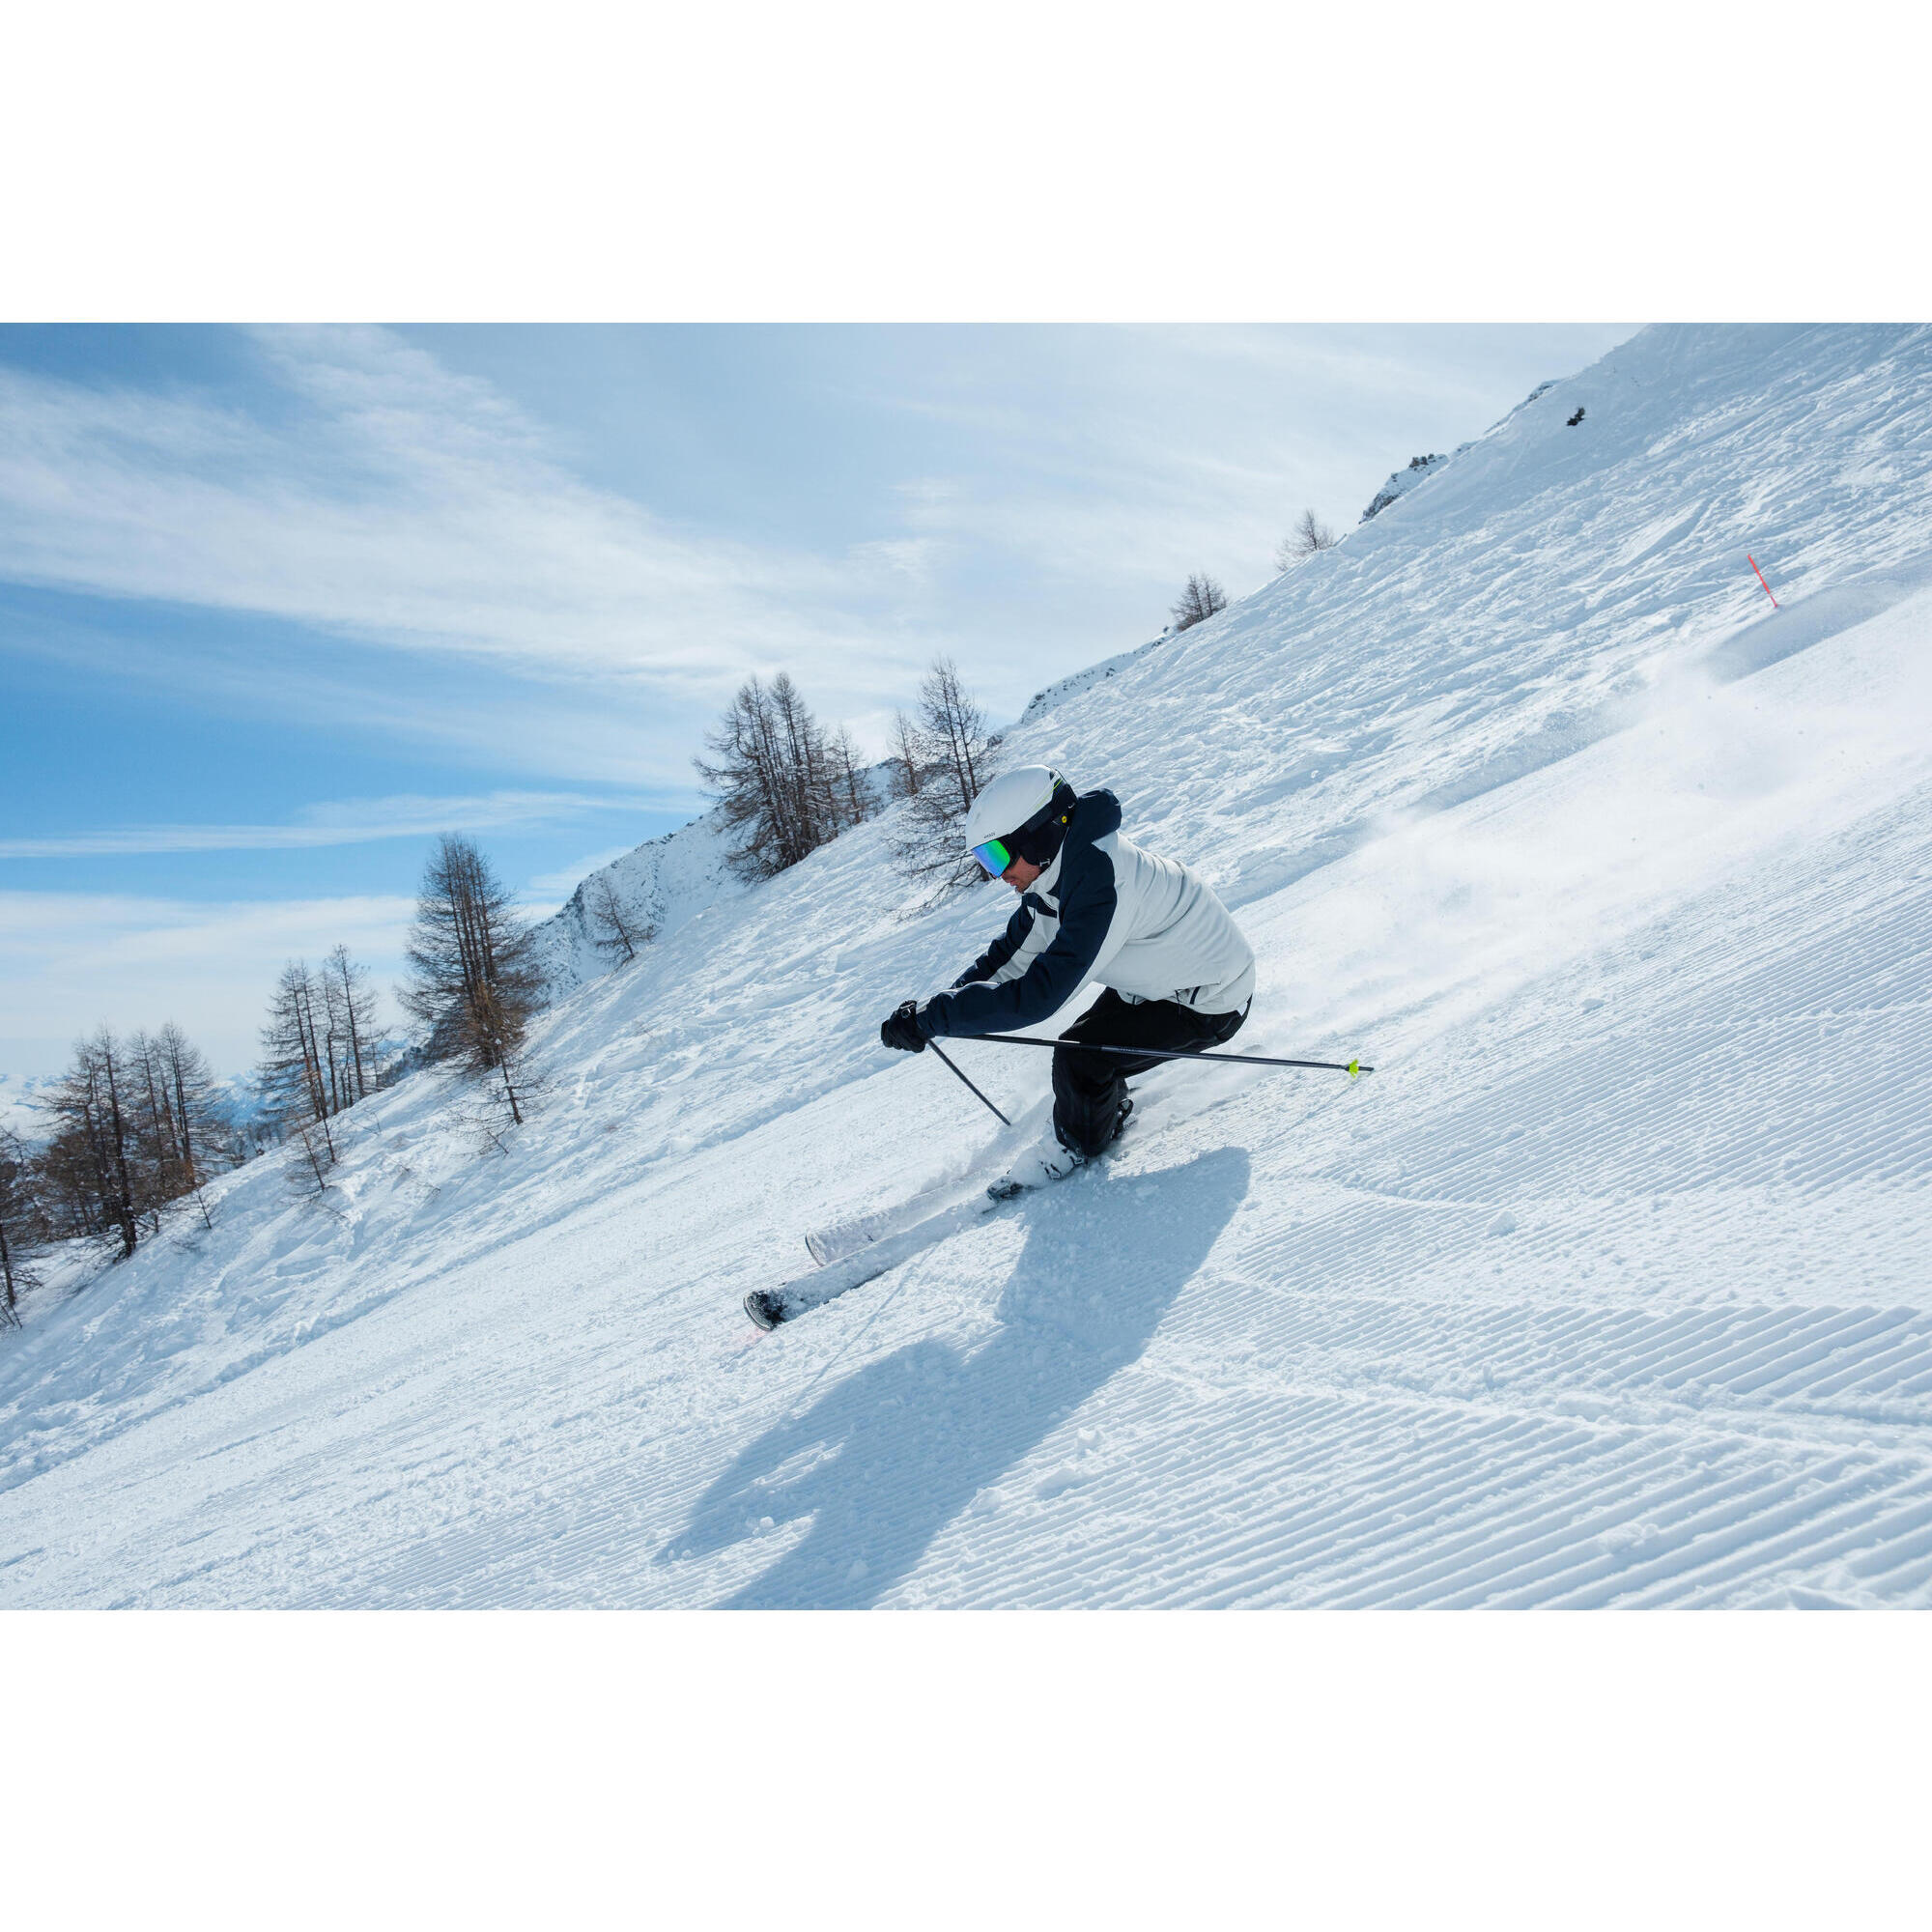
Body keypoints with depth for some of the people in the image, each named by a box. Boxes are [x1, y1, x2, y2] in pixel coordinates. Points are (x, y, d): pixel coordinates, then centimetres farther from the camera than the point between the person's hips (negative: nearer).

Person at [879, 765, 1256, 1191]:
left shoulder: (1100, 884, -36)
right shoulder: (1057, 875, -5)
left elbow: (1039, 994, -42)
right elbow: (1010, 956, 2)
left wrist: (931, 1018, -38)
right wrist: (930, 1012, -10)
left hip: (1209, 1002, -9)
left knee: (1079, 1056, -15)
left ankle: (1076, 1145, 13)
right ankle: (1111, 1108, 37)